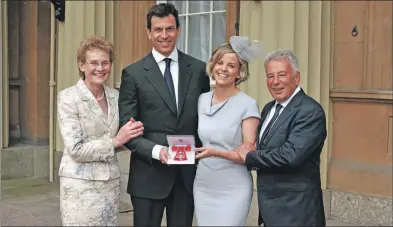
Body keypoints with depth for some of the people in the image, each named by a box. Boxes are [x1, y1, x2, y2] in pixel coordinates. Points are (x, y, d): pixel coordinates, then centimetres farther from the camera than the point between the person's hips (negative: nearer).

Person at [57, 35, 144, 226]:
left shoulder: (115, 96, 6)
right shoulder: (68, 97, -10)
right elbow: (75, 149, -15)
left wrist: (130, 134, -6)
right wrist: (115, 141, -17)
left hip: (111, 182, 5)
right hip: (80, 184, -5)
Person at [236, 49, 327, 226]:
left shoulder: (310, 112, -17)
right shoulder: (269, 108, 11)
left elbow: (291, 155, -27)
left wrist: (250, 157, -13)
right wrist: (248, 150, -6)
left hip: (294, 210, -8)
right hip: (271, 207, 8)